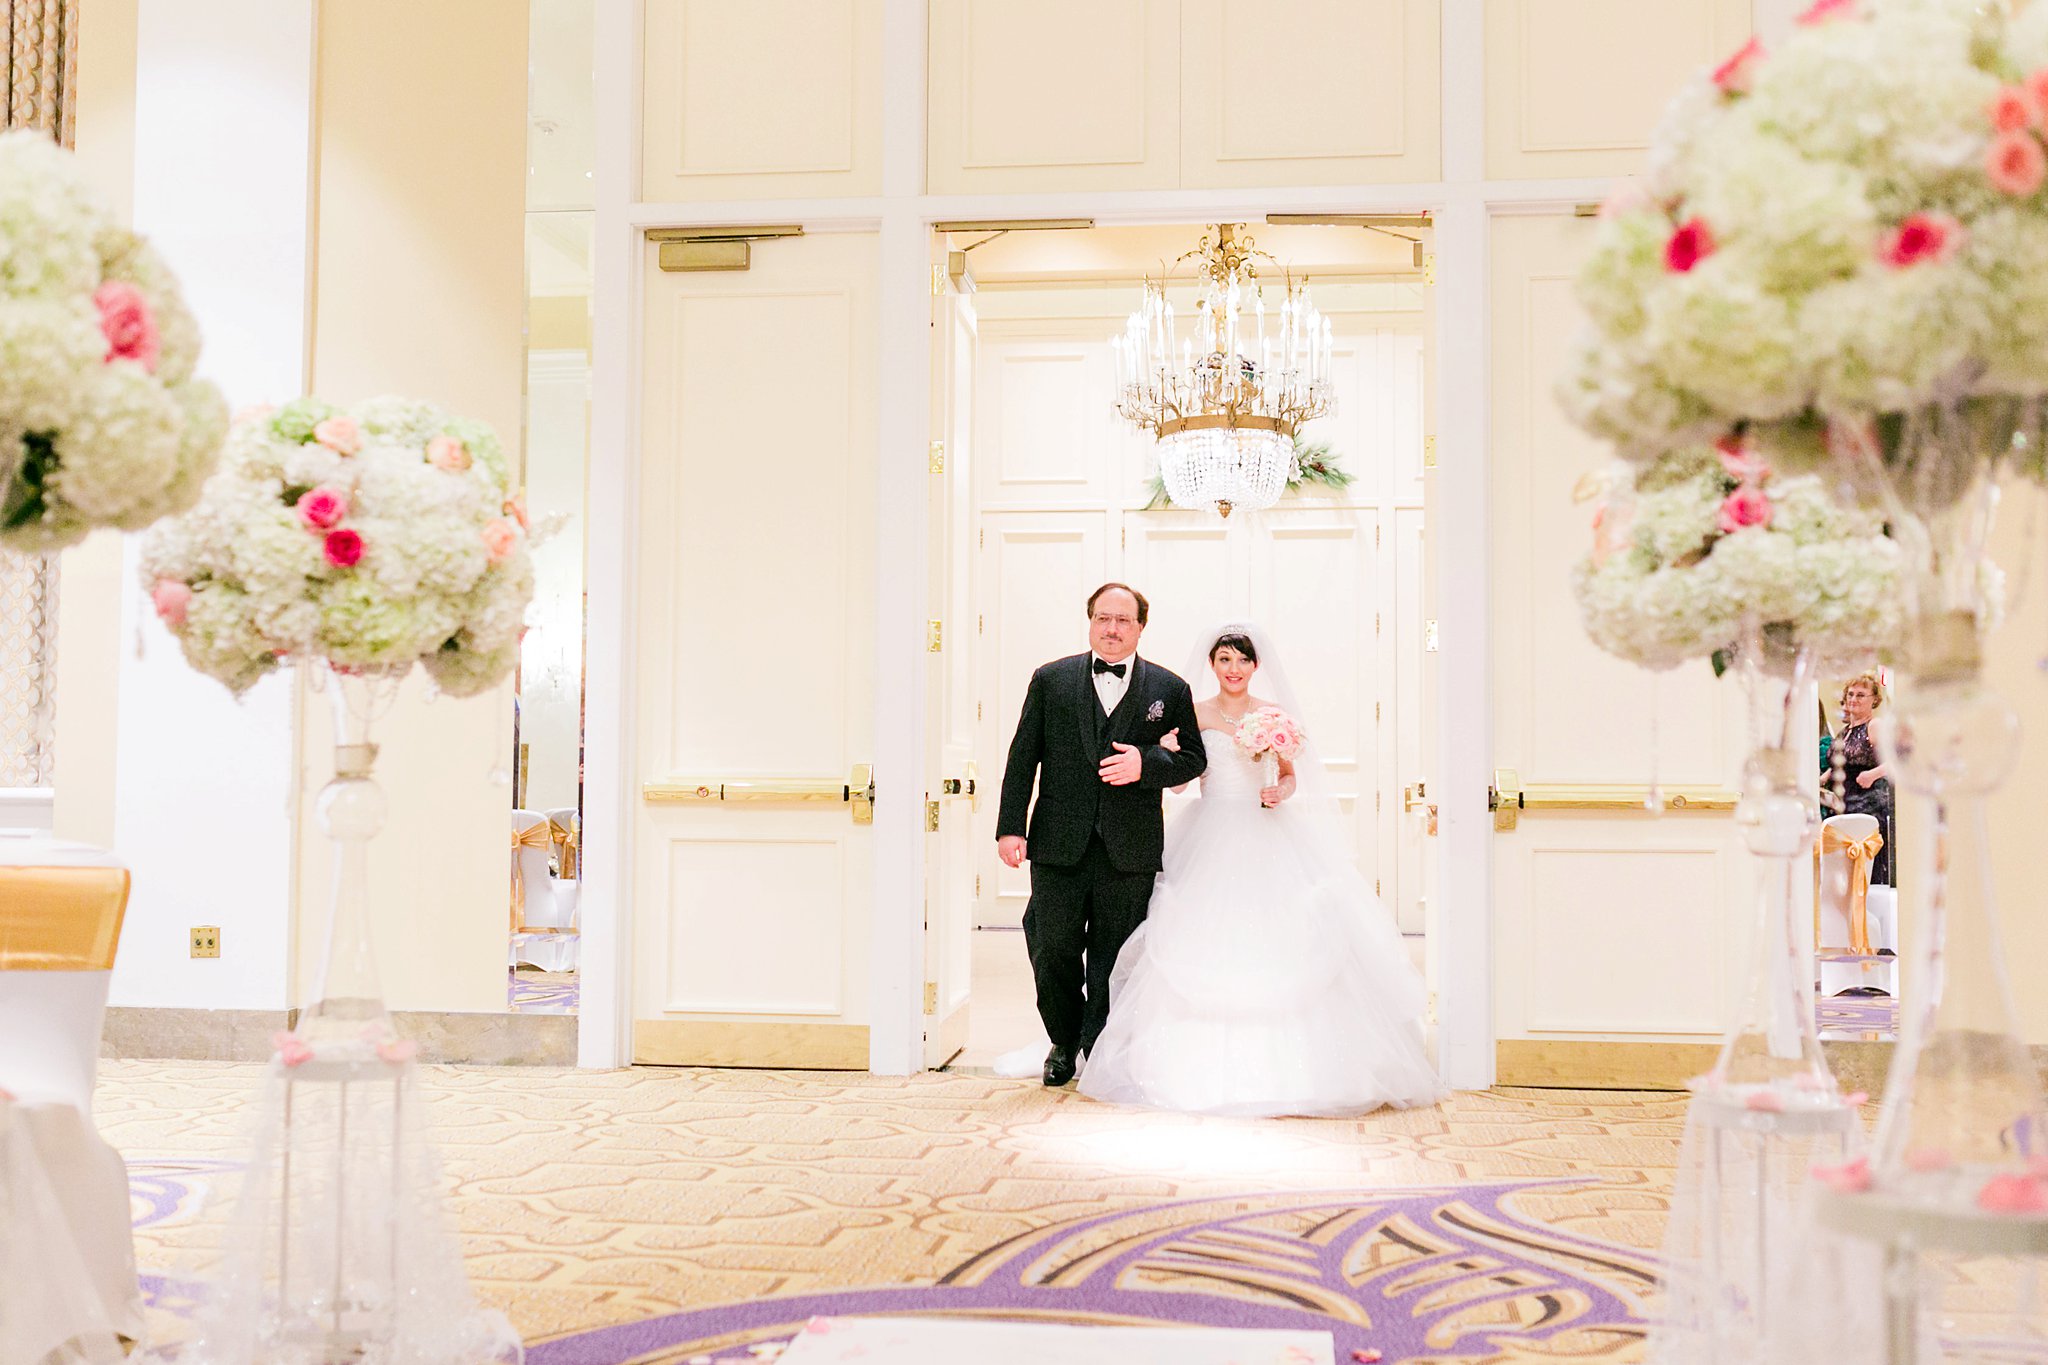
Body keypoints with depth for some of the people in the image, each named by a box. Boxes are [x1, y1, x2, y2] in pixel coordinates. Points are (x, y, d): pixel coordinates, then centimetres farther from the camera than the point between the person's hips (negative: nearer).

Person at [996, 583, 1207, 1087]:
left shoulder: (1169, 690, 7)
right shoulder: (1050, 680, 8)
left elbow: (1193, 758, 8)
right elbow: (1022, 757, 5)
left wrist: (1146, 763, -12)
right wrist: (1010, 828, -3)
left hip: (1130, 850, 0)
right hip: (1059, 843, 1)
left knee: (1112, 961, 4)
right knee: (1051, 951, 3)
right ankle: (1064, 1044, 25)